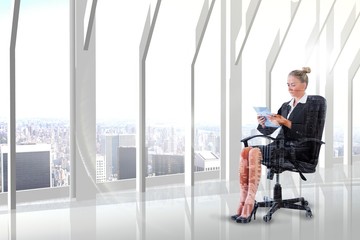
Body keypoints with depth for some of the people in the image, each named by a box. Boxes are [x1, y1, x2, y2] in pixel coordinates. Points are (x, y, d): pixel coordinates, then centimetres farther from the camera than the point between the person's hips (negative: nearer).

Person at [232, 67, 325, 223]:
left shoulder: (312, 104, 3)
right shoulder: (286, 106, 22)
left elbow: (309, 133, -8)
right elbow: (268, 131, 17)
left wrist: (285, 122, -16)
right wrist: (262, 124, -5)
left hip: (298, 151, -6)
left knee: (255, 153, -30)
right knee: (246, 151, -22)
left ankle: (250, 203, -28)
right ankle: (244, 204, -27)